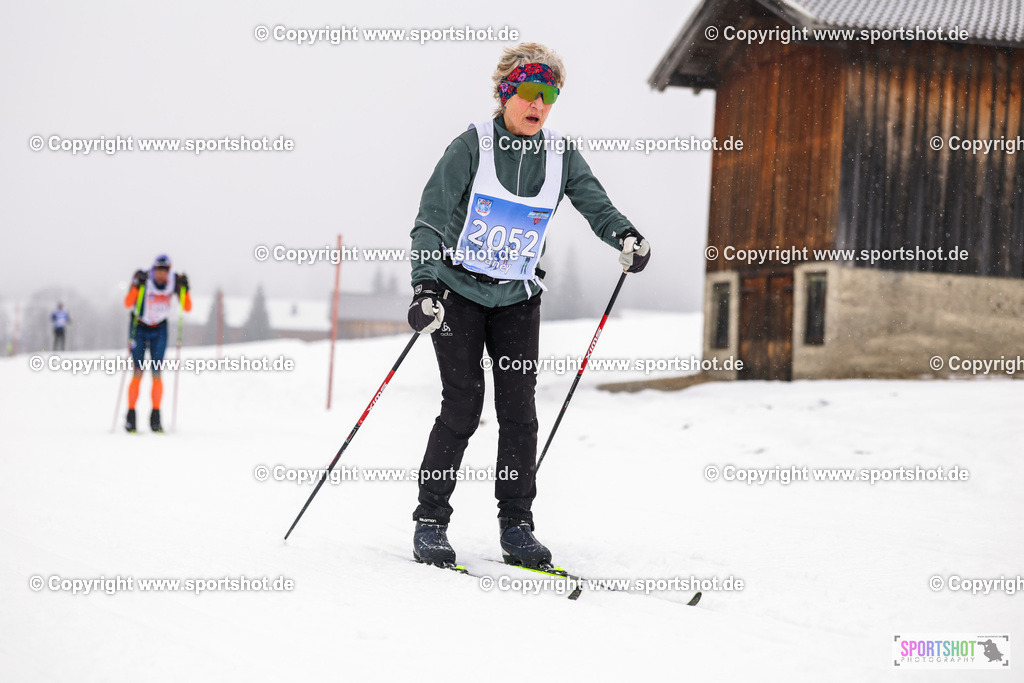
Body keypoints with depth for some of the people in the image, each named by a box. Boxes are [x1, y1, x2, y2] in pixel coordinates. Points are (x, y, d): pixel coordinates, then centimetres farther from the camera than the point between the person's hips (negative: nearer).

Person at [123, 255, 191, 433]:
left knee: (157, 374, -5)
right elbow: (128, 303, -30)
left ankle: (155, 418, 1)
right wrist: (136, 285, -42)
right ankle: (131, 416, -4)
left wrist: (184, 289, -27)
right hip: (139, 327, -2)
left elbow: (187, 308, -13)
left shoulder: (174, 281, -12)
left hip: (159, 329, 2)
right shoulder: (144, 280, -21)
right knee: (138, 373, -11)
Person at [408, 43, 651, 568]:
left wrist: (625, 236, -30)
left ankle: (516, 527, 7)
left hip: (518, 298, 3)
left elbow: (594, 203, -7)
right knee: (463, 406, -9)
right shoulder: (471, 147, -11)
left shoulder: (561, 156, -1)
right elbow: (431, 219, -14)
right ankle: (430, 522, 2)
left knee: (519, 410, -2)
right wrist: (425, 286, -26)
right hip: (460, 290, -3)